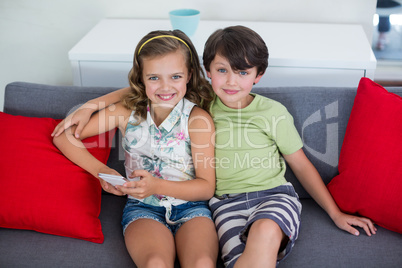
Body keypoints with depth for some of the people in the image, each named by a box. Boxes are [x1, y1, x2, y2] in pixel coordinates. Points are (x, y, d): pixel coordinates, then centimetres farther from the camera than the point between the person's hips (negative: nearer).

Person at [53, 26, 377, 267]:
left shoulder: (273, 113, 4)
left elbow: (302, 164, 12)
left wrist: (336, 213, 13)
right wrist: (89, 107, -1)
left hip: (274, 195, 0)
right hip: (227, 201, 0)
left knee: (265, 230, -38)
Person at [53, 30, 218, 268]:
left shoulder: (199, 119, -4)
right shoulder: (127, 111, 3)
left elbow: (206, 187, -5)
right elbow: (64, 136, 7)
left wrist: (157, 186, -21)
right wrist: (101, 171, -8)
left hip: (191, 207, 0)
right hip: (143, 207, 1)